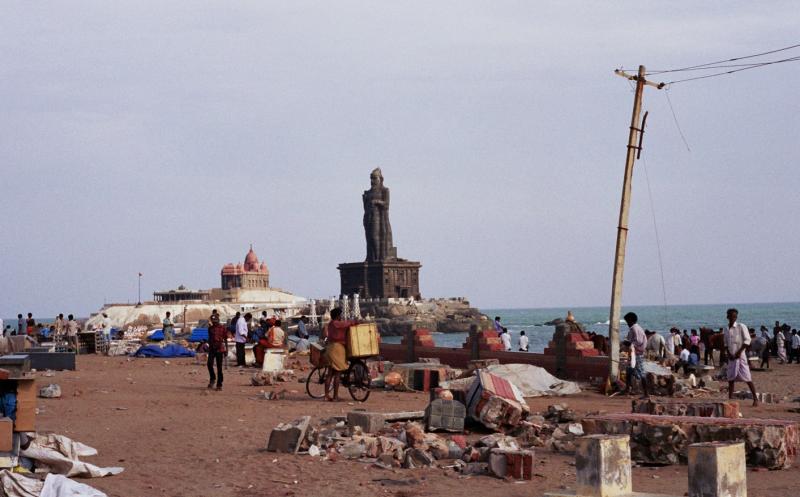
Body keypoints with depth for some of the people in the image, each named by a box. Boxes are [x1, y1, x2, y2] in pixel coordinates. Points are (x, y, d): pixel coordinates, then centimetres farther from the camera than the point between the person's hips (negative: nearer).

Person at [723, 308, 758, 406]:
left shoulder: (741, 327, -6)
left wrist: (739, 352, -14)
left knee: (747, 378, -6)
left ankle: (755, 398, -2)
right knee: (731, 378, 5)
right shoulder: (727, 329, 11)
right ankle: (730, 399, 9)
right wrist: (728, 353, 1)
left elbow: (747, 340, -9)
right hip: (731, 357, 6)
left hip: (740, 355, -6)